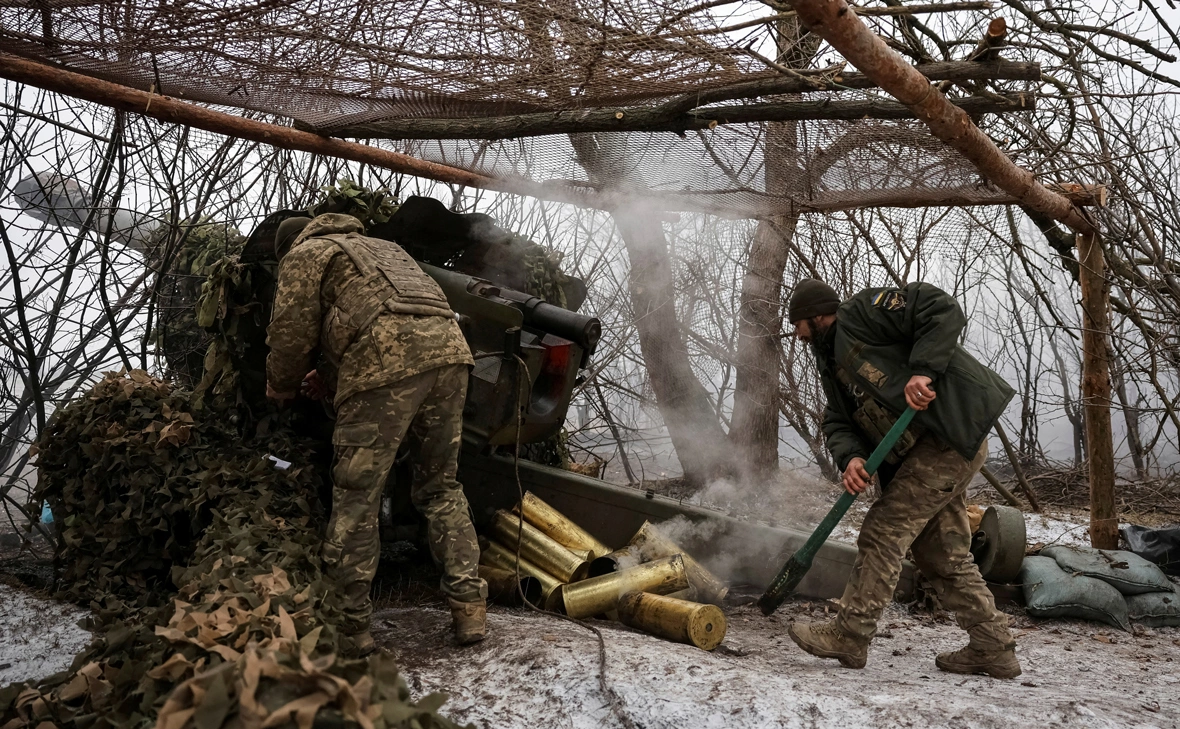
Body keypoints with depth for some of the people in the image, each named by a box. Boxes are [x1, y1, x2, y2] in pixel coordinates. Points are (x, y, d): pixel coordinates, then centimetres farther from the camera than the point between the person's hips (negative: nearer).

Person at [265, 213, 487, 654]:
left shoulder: (304, 255, 18)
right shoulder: (381, 247, 40)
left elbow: (293, 335, 8)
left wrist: (280, 390, 27)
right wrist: (331, 377, 44)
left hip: (386, 362, -7)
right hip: (448, 348, 7)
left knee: (356, 498, 2)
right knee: (440, 488, 17)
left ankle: (349, 625, 6)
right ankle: (468, 608, 12)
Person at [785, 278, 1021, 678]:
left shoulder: (863, 311, -6)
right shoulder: (833, 364, 21)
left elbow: (943, 310, -16)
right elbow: (838, 423, 10)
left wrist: (923, 370, -25)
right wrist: (850, 457, -11)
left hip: (951, 435, -10)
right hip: (923, 451, 10)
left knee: (884, 532, -10)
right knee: (941, 553, 12)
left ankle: (849, 636, -5)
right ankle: (994, 647, 20)